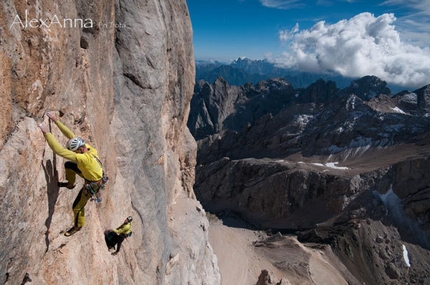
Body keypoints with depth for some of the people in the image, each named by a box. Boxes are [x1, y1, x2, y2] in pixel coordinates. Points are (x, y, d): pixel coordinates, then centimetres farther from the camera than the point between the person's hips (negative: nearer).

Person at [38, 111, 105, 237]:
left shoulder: (84, 158, -42)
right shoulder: (86, 146, -18)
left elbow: (59, 150, -45)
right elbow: (70, 135, -11)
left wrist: (46, 132, -42)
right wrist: (56, 120, -12)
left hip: (92, 184, -8)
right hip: (90, 173, 8)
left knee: (77, 207, 10)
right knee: (68, 165, 15)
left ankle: (78, 226, 38)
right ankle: (70, 184, 39)